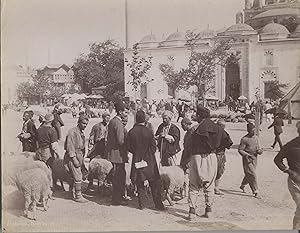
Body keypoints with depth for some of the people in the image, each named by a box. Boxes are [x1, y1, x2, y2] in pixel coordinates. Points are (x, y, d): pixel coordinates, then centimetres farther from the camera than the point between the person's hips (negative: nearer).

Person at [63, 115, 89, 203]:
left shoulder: (81, 133, 16)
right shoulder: (72, 132, -14)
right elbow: (70, 147, -18)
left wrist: (82, 160, 21)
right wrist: (74, 159, -21)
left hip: (79, 157, 9)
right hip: (72, 157, -9)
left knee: (80, 176, 11)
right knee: (78, 177, -8)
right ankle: (78, 196, -1)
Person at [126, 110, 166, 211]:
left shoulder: (131, 132, -6)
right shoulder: (149, 131, -12)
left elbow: (129, 147, 0)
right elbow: (154, 147, -7)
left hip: (137, 160, 2)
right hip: (149, 160, -2)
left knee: (140, 184, 11)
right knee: (154, 183, 7)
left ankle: (142, 204, 13)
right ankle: (158, 204, 9)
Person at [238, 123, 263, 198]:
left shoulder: (256, 137, 8)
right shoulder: (244, 139, -12)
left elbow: (258, 147, 19)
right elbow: (240, 150, -11)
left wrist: (259, 151, -4)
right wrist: (247, 155, -24)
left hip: (254, 159, 7)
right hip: (247, 159, -7)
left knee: (249, 174, 17)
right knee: (252, 175, -8)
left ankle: (242, 186, 39)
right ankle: (255, 192, -1)